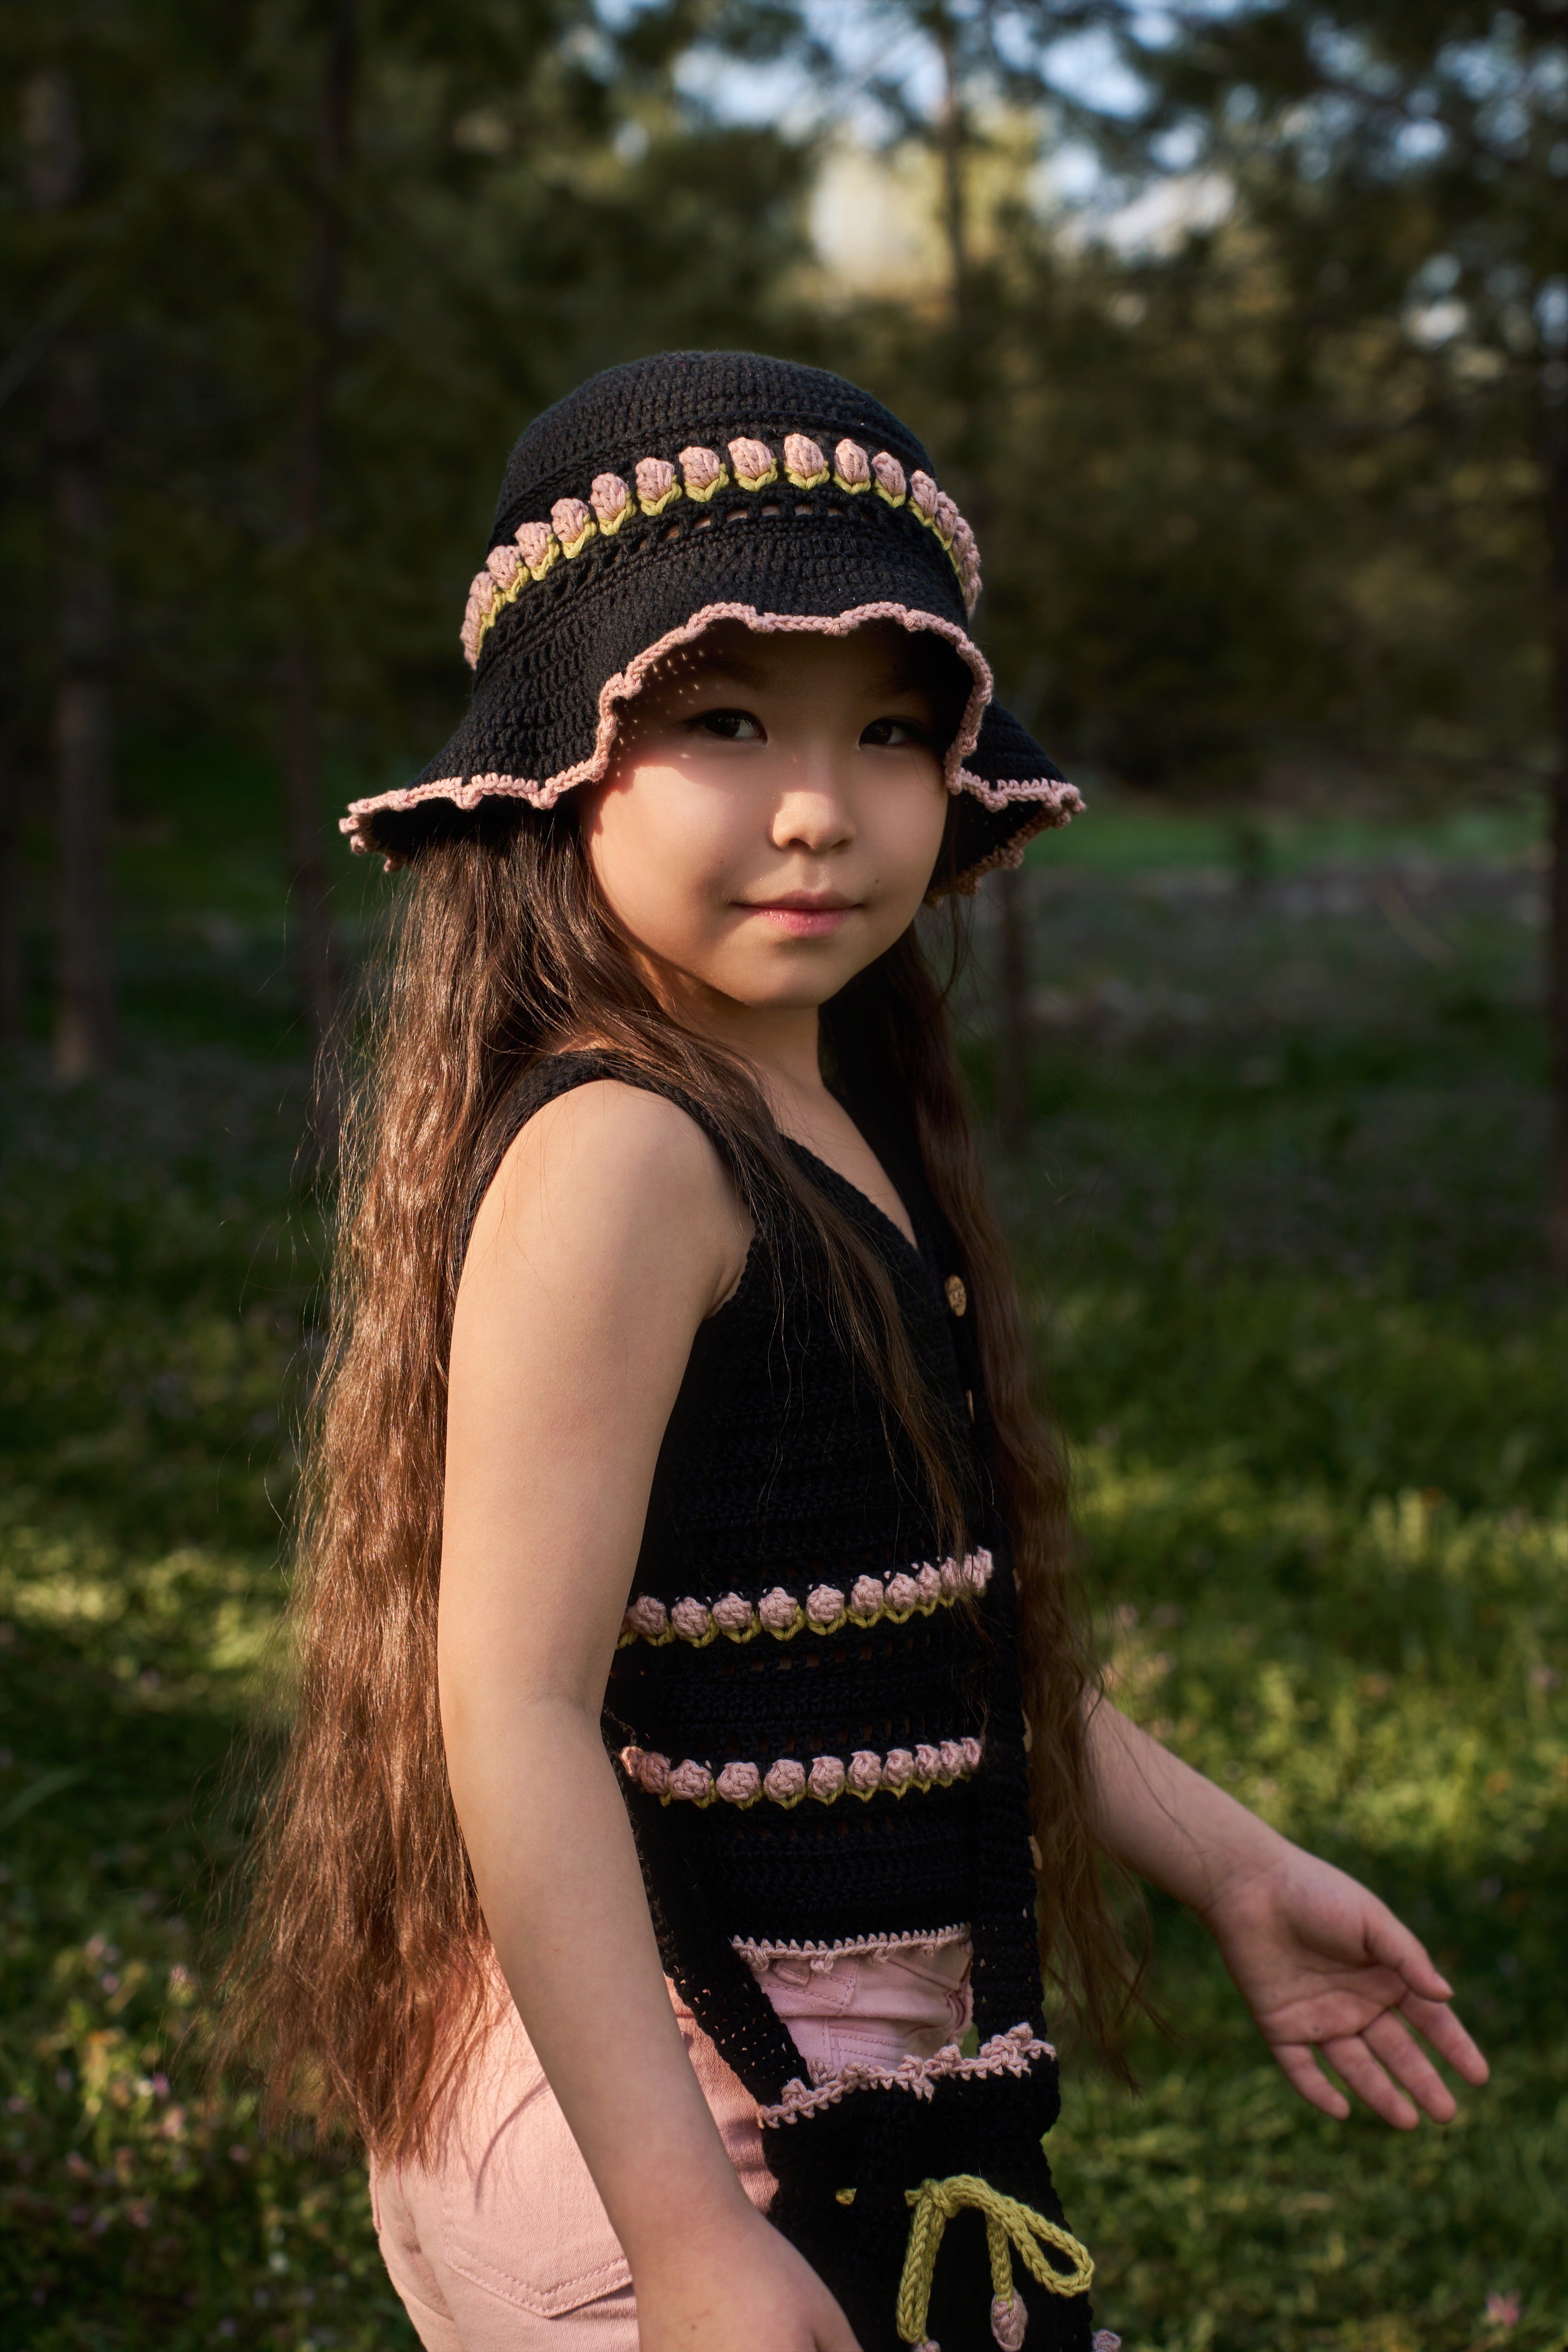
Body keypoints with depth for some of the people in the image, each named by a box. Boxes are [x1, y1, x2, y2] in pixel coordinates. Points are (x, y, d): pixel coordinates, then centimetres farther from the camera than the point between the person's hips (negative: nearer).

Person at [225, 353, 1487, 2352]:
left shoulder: (840, 1141, 8)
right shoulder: (620, 1158, -19)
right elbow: (516, 1706, -24)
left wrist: (1232, 1871, 22)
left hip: (866, 2088, 9)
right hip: (681, 2106, -9)